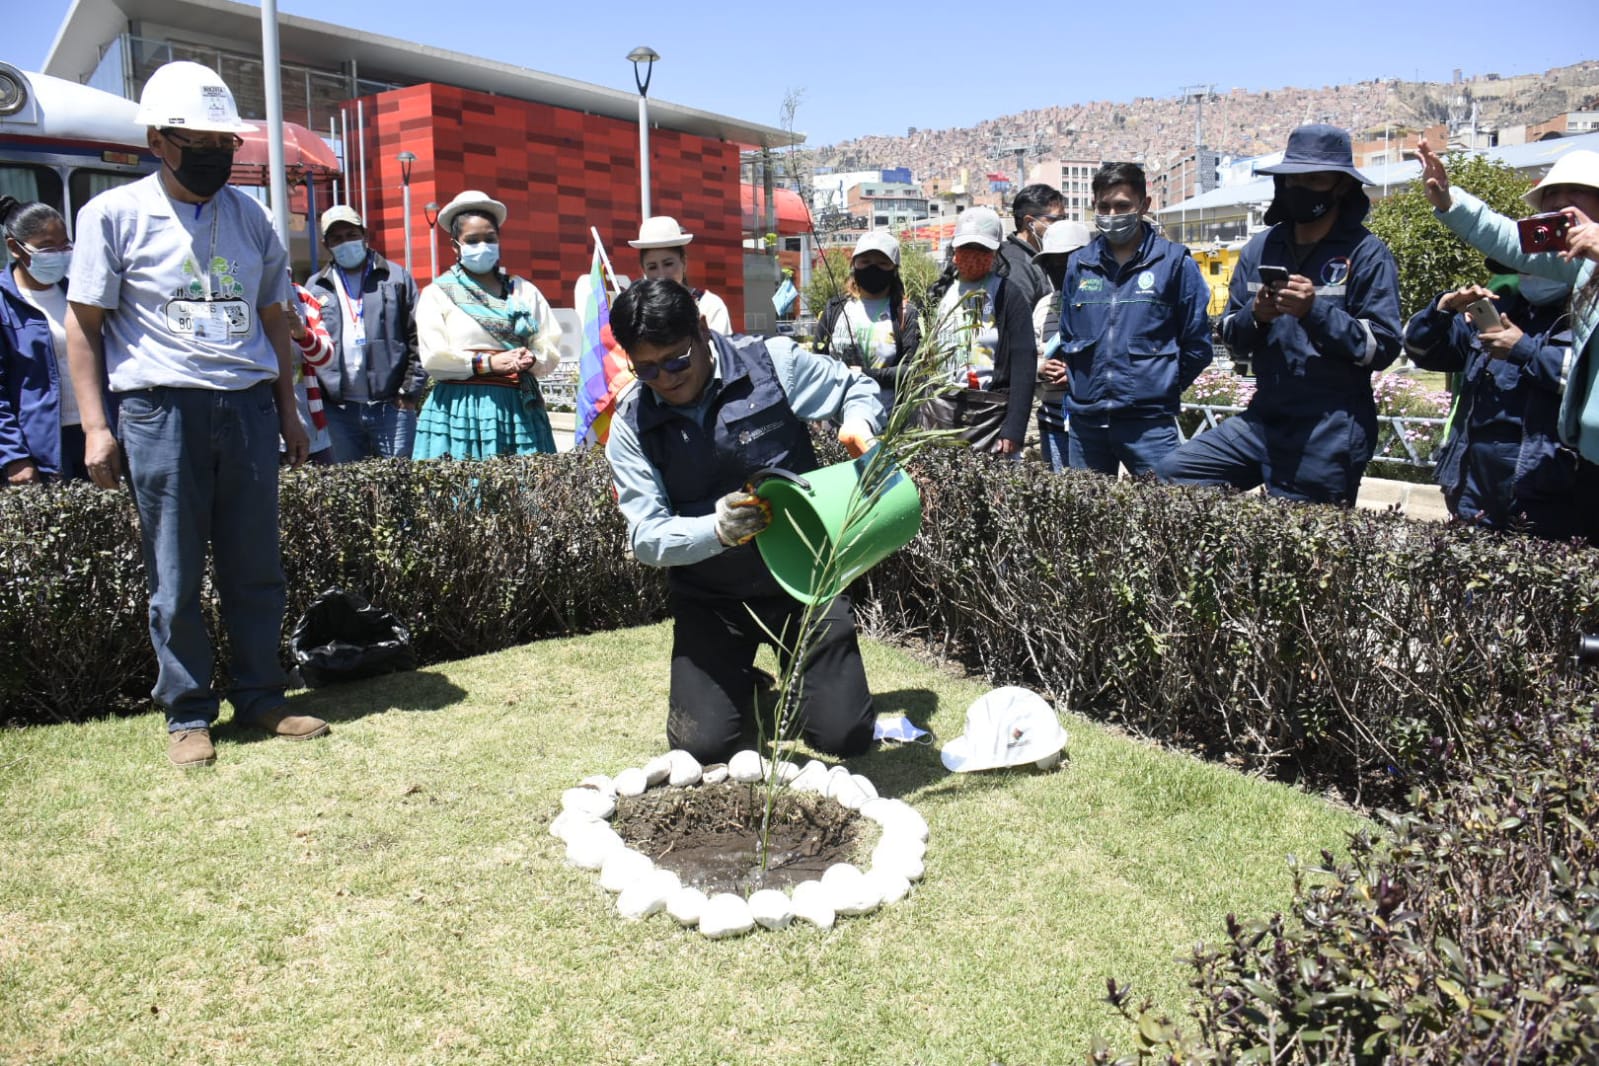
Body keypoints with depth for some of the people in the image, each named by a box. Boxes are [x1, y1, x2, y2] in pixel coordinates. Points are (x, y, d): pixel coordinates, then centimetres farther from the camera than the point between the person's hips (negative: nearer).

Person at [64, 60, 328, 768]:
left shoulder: (250, 216, 13)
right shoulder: (114, 214, 2)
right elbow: (83, 325, 1)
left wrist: (287, 410, 15)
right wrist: (94, 426, -6)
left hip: (247, 408, 3)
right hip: (161, 411, -3)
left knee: (256, 570, 6)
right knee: (175, 580, 2)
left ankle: (260, 697, 18)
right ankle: (187, 715, 14)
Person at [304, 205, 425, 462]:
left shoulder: (396, 277, 8)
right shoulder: (315, 288, 14)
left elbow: (418, 337, 2)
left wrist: (411, 391, -4)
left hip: (391, 405, -2)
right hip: (337, 410, 2)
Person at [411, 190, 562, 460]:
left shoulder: (524, 291, 18)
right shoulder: (437, 294, 11)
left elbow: (551, 351, 11)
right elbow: (433, 358, -2)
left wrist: (530, 360, -11)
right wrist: (488, 362, -11)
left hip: (520, 409, 2)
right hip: (461, 410, -2)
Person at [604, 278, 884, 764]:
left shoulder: (773, 362, -13)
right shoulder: (631, 425, -9)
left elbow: (858, 389, 3)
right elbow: (646, 537, -13)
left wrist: (859, 423, -21)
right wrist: (717, 529, -33)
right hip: (710, 599, 1)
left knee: (846, 736, -2)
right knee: (704, 744, -7)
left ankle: (801, 674, 32)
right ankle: (744, 688, 28)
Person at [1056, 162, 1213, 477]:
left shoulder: (1174, 262, -2)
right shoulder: (1080, 265, 10)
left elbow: (1197, 346, 0)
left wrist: (1162, 388, 3)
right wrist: (1078, 386, 10)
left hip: (1148, 421, -4)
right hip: (1084, 420, 4)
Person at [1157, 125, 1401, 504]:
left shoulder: (1366, 253, -6)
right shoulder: (1260, 248, 8)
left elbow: (1381, 348, -10)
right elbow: (1232, 339, 11)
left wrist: (1315, 310, -22)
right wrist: (1255, 316, -11)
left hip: (1331, 435, -5)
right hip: (1263, 420, 5)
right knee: (1171, 474, -3)